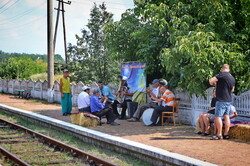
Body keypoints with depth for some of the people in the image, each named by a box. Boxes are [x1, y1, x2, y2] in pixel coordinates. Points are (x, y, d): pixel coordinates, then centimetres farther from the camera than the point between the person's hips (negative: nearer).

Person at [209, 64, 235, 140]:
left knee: (218, 117, -5)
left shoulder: (222, 75, -13)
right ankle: (226, 134, 12)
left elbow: (211, 81, -18)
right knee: (226, 116, 11)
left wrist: (214, 83, 3)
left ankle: (219, 135, -6)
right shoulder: (232, 78, 11)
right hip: (229, 100, 8)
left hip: (221, 100, -8)